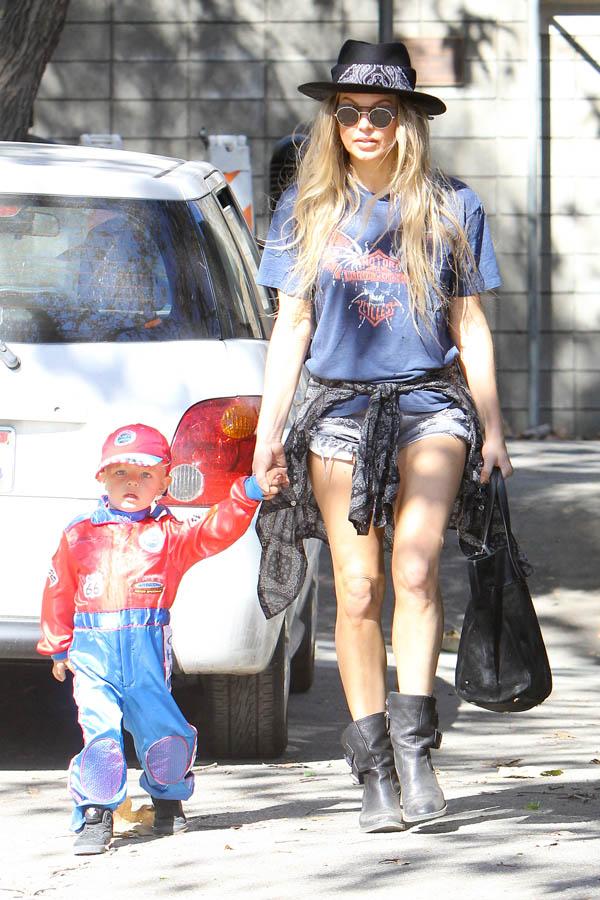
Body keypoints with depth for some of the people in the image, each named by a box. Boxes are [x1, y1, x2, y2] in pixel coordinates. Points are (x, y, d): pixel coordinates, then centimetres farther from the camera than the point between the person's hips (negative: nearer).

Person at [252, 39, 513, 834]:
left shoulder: (451, 209, 6)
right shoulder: (306, 212, 10)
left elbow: (470, 327, 11)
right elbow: (291, 327, 12)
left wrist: (492, 428, 6)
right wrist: (268, 431, 6)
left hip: (430, 403, -1)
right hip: (340, 410, 1)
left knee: (415, 566, -23)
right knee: (357, 591, -5)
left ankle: (414, 740, -21)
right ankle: (375, 770, 1)